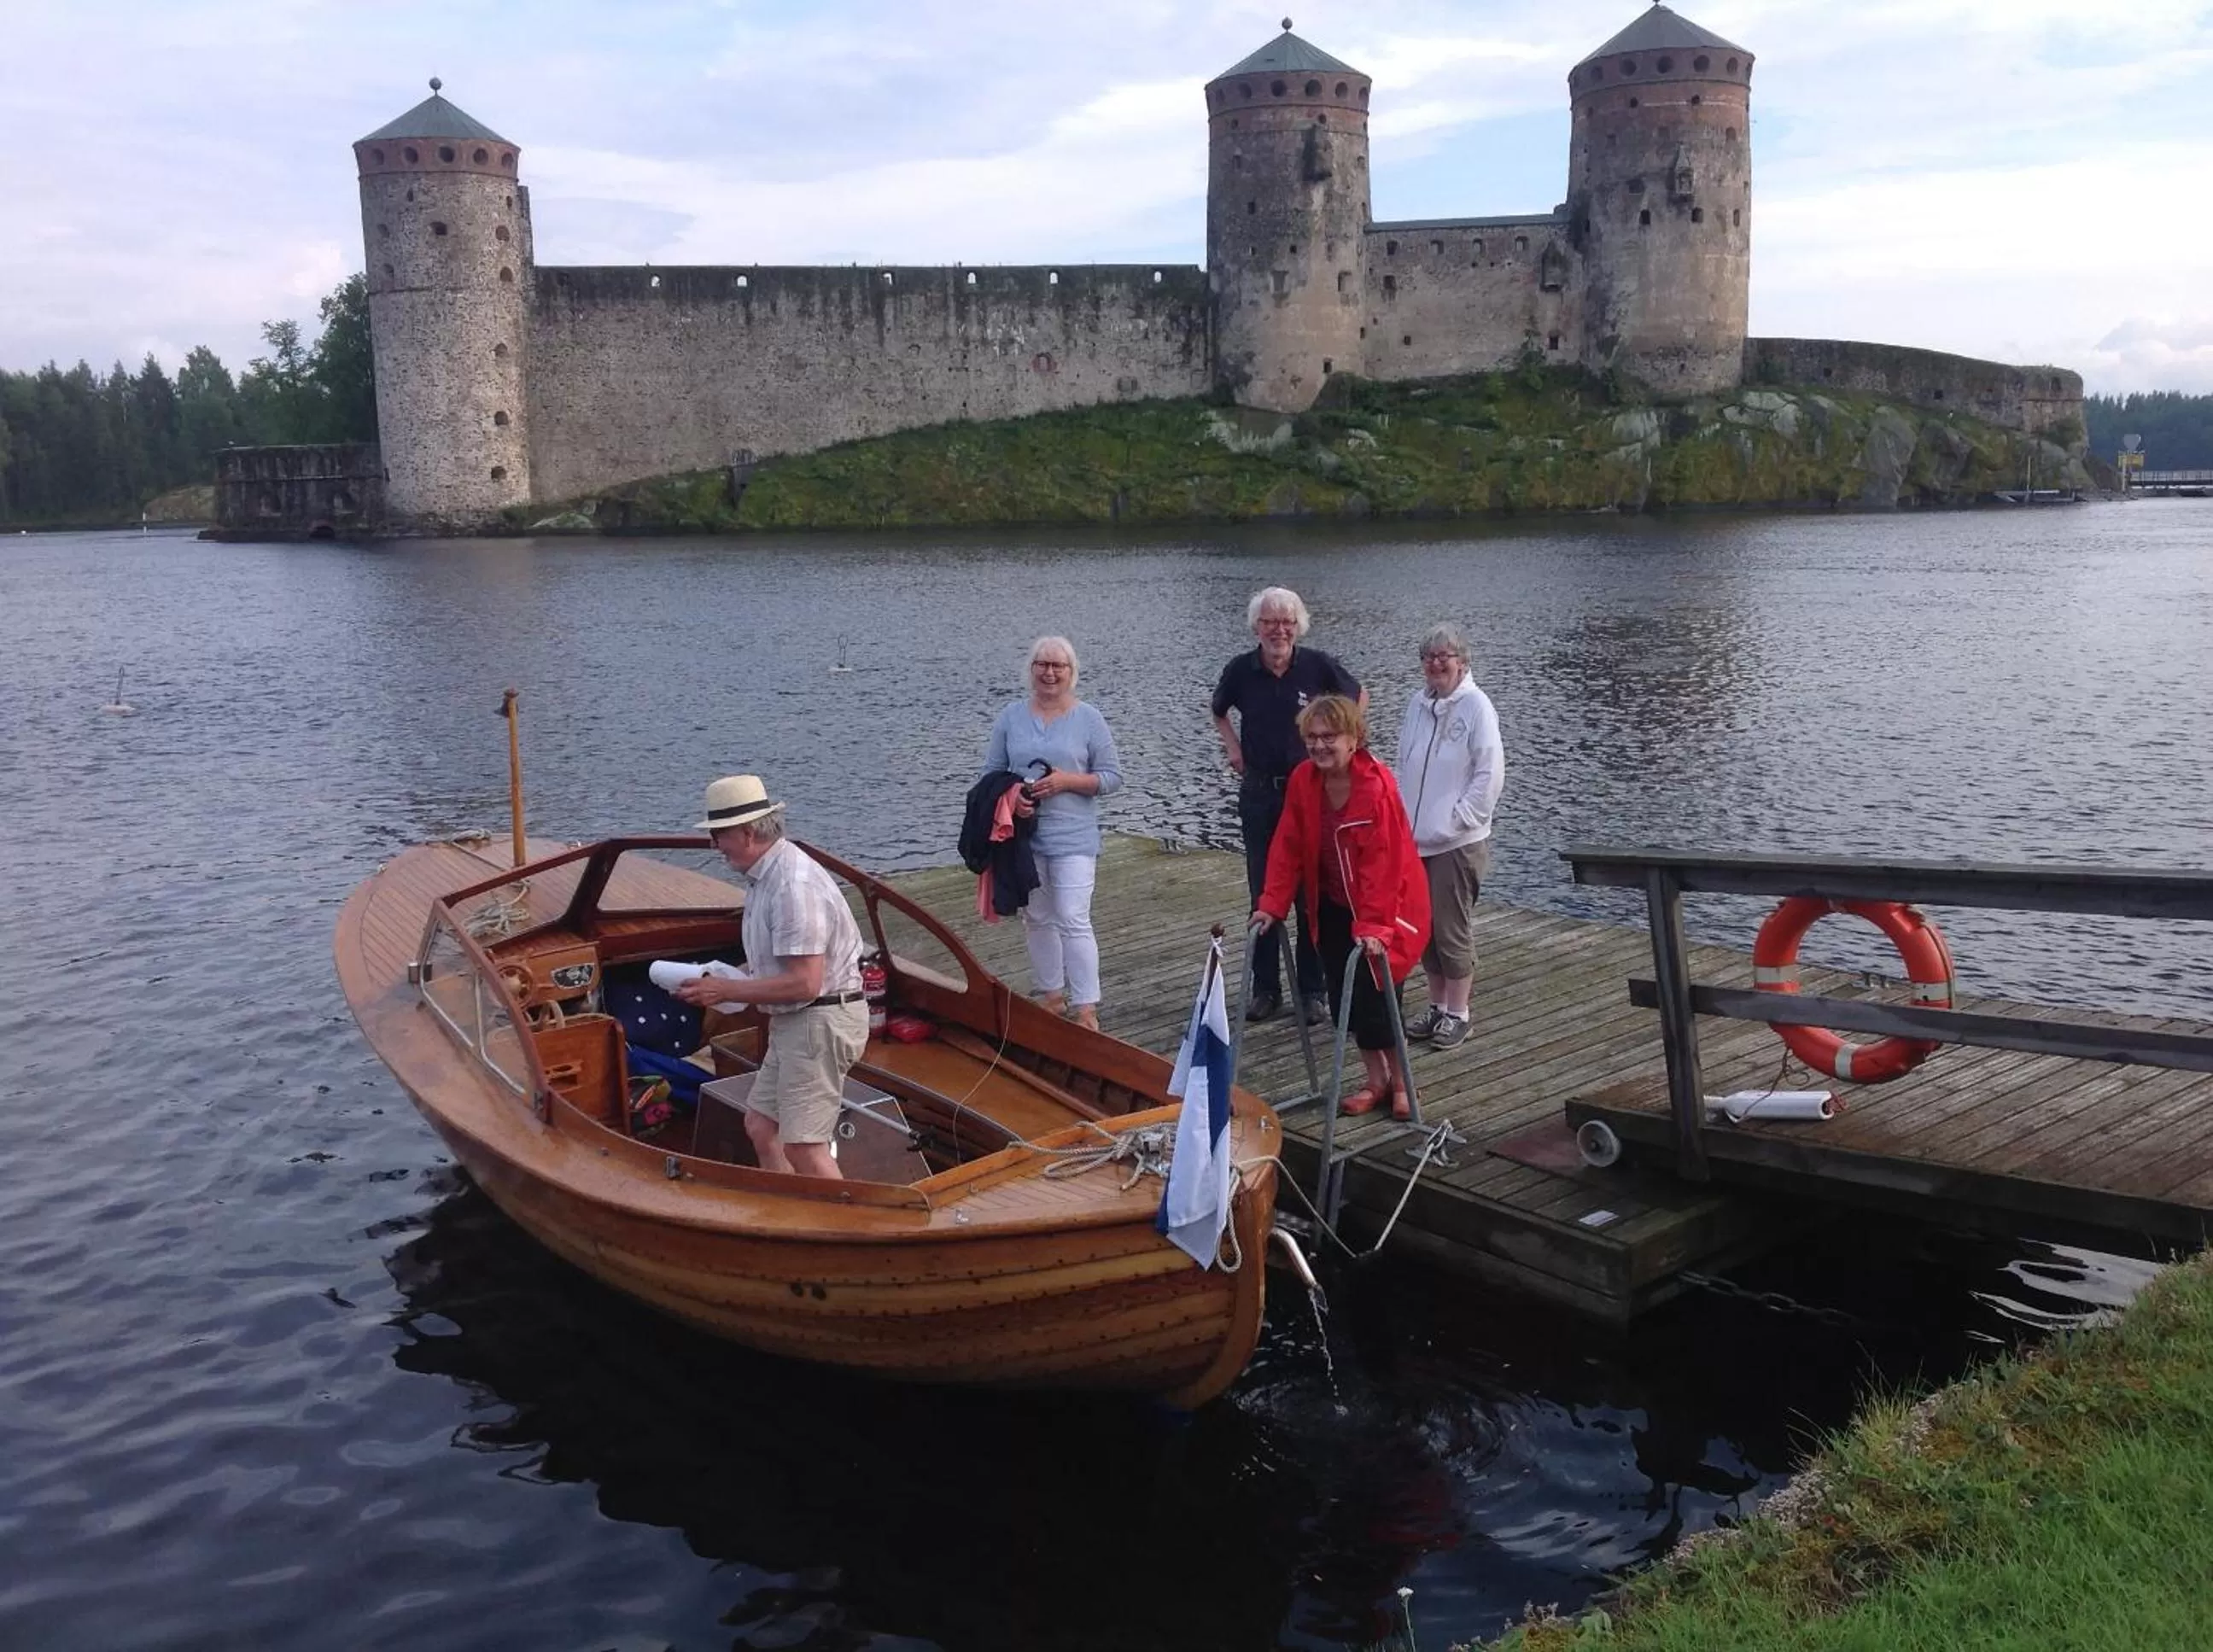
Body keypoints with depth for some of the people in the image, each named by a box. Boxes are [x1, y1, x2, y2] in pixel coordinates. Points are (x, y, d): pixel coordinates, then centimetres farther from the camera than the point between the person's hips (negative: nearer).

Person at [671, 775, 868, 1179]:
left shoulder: (794, 884, -23)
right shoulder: (765, 875, 9)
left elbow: (804, 983, -26)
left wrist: (727, 991, -17)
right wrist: (729, 978, 5)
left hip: (820, 1021, -10)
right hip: (793, 1022, 10)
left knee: (802, 1146, -9)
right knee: (760, 1126, 14)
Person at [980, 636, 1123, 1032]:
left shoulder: (1089, 719, -1)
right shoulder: (1011, 717, 5)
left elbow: (1111, 776, -1)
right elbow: (992, 772, 8)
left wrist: (1067, 781, -16)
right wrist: (1011, 794, -13)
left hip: (1073, 839, -3)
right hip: (1024, 835, 4)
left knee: (1073, 921, -8)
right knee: (1037, 919, 13)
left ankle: (1085, 1009, -3)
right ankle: (1051, 996, 27)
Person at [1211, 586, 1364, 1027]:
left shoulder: (1317, 666, -8)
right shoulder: (1240, 671, -3)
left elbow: (1359, 697, 10)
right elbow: (1219, 712, 18)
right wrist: (1233, 748, 5)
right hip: (1259, 793, 2)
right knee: (1263, 891, 7)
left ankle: (1311, 991, 12)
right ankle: (1264, 987, 18)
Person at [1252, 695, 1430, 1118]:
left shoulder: (1378, 786, -25)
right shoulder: (1303, 780, -6)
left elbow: (1383, 861, -27)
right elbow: (1288, 846, -3)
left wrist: (1374, 924, -30)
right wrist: (1273, 905, -7)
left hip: (1383, 905, -6)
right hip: (1334, 906, 6)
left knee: (1375, 997, -5)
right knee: (1343, 996, 7)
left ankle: (1400, 1083, 16)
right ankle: (1376, 1080, 25)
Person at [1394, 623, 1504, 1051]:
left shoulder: (1476, 706, -9)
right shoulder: (1417, 703, 10)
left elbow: (1490, 774, -12)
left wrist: (1457, 820, -13)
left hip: (1458, 842, -6)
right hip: (1415, 839, 6)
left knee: (1452, 930, -1)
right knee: (1423, 928, 12)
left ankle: (1457, 1014, 11)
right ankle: (1437, 1007, 25)